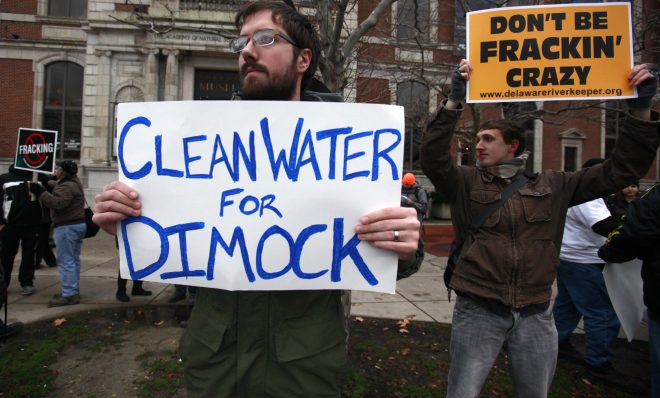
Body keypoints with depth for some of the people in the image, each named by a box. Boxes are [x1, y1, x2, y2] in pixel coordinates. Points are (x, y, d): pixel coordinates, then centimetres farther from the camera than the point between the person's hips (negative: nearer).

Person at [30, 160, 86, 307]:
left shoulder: (67, 187, -16)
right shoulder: (73, 183, 16)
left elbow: (57, 203, -28)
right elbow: (56, 186, 30)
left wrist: (40, 192, -24)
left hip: (67, 227, -11)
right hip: (78, 224, 11)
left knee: (66, 261, -9)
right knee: (74, 260, 13)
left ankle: (69, 294, -8)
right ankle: (74, 290, 20)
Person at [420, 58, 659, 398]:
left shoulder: (552, 186, 4)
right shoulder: (466, 182, -2)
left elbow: (621, 169, 5)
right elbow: (433, 158, -19)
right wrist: (454, 102, -26)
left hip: (535, 315, 3)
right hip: (478, 310, -2)